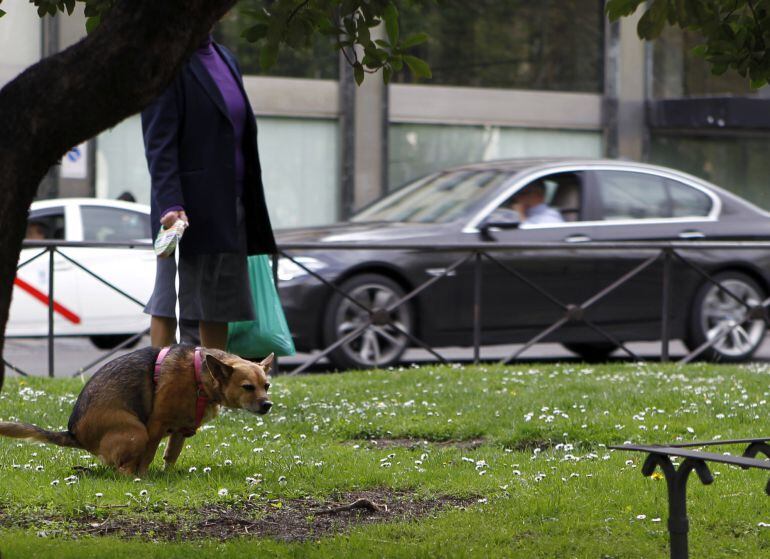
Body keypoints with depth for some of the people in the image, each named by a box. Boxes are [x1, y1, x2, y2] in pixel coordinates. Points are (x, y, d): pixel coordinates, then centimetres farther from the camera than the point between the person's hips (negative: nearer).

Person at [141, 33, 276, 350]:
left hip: (231, 205, 8)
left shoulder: (225, 59, 17)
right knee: (170, 302, -6)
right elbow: (159, 143, -16)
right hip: (189, 208, -8)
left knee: (220, 304, 11)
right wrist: (169, 203, -25)